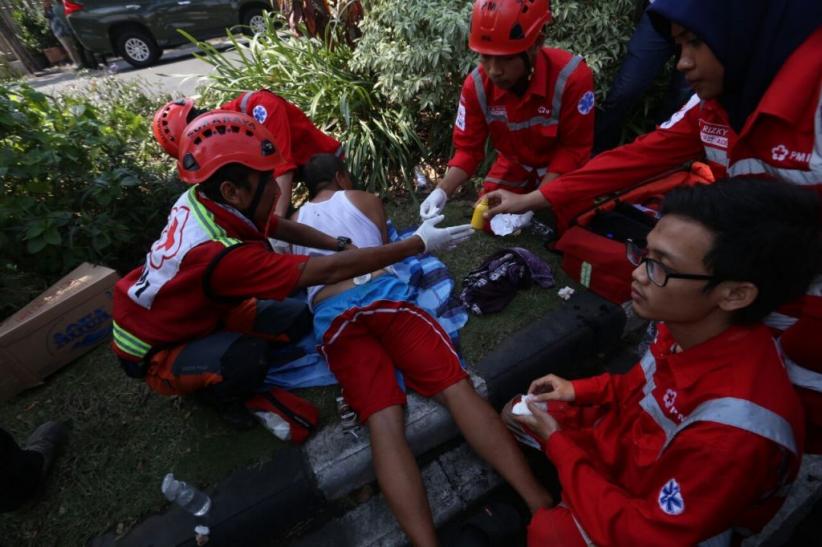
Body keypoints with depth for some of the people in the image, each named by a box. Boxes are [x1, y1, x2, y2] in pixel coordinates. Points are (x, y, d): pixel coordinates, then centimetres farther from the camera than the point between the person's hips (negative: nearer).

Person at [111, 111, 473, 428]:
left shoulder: (204, 199, -19)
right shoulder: (220, 253, -41)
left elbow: (284, 227, -4)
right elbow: (327, 271, -40)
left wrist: (344, 245, -13)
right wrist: (418, 244, -36)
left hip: (195, 311, 7)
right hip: (155, 352, -7)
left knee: (296, 318, -6)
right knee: (248, 356, -36)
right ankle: (216, 391, -2)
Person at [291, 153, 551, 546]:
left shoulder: (294, 223, 31)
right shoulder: (365, 200, 23)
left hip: (333, 319, 2)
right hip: (383, 294, -1)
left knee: (384, 422, -15)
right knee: (456, 388, -13)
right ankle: (541, 502, -23)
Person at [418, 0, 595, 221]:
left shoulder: (572, 77, -32)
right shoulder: (476, 85, -22)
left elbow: (575, 148, -23)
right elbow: (468, 148, -14)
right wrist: (442, 191, -31)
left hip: (561, 168, -2)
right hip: (515, 164, 3)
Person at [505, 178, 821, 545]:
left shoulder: (733, 431, -40)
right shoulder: (685, 325, -17)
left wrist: (556, 443, -21)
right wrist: (579, 390, -6)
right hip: (626, 440, 7)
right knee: (516, 412, 6)